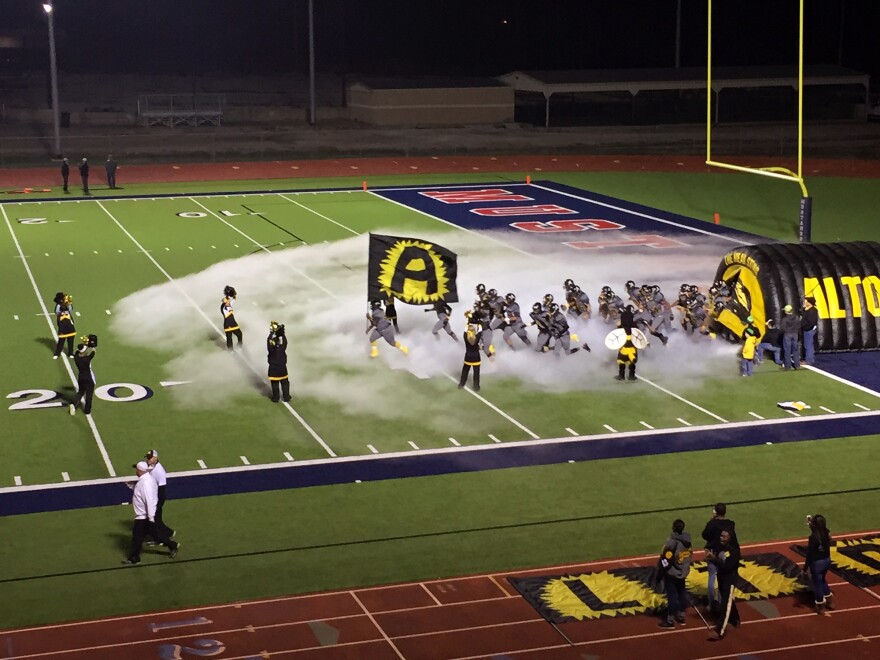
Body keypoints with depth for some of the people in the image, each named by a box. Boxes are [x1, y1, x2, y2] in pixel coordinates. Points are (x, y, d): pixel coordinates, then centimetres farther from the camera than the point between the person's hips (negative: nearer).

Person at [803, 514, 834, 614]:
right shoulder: (827, 533, -6)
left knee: (817, 584, 10)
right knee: (822, 580, 30)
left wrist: (805, 568, -11)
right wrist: (810, 524, 21)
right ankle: (830, 601, 37)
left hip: (817, 563, -7)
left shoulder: (813, 537, -25)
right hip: (827, 560, 7)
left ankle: (820, 607, 23)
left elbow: (810, 554, -20)